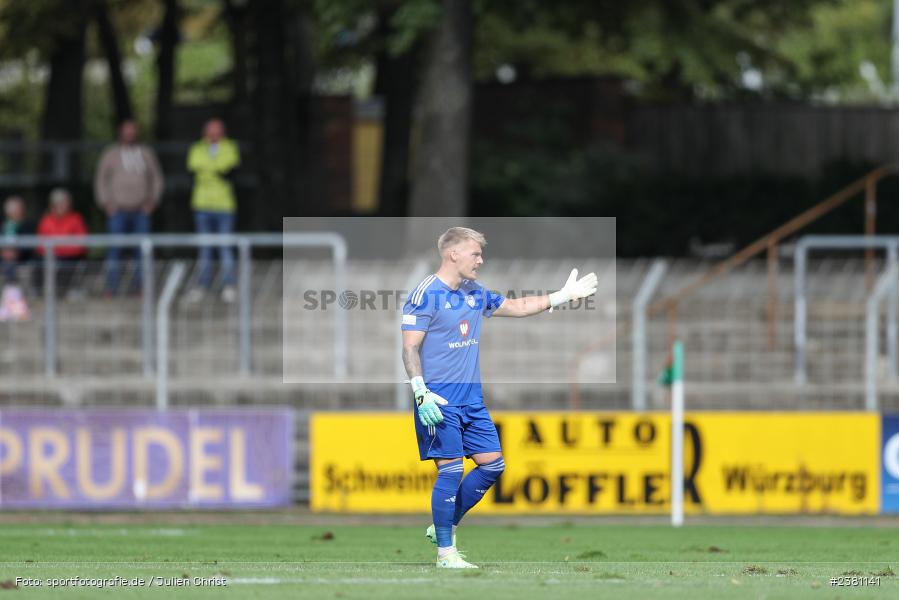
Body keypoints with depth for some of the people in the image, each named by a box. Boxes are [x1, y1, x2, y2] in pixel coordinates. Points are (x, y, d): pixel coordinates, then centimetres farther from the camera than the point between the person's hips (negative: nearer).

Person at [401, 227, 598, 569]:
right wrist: (421, 393, -25)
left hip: (472, 400, 8)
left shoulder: (475, 294, 12)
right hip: (439, 403, -8)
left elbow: (516, 307, 26)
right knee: (450, 470, -9)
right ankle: (445, 552, -1)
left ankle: (444, 526, 20)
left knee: (492, 464, 6)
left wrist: (562, 296, 23)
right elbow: (410, 348, -14)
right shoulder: (426, 295, -12)